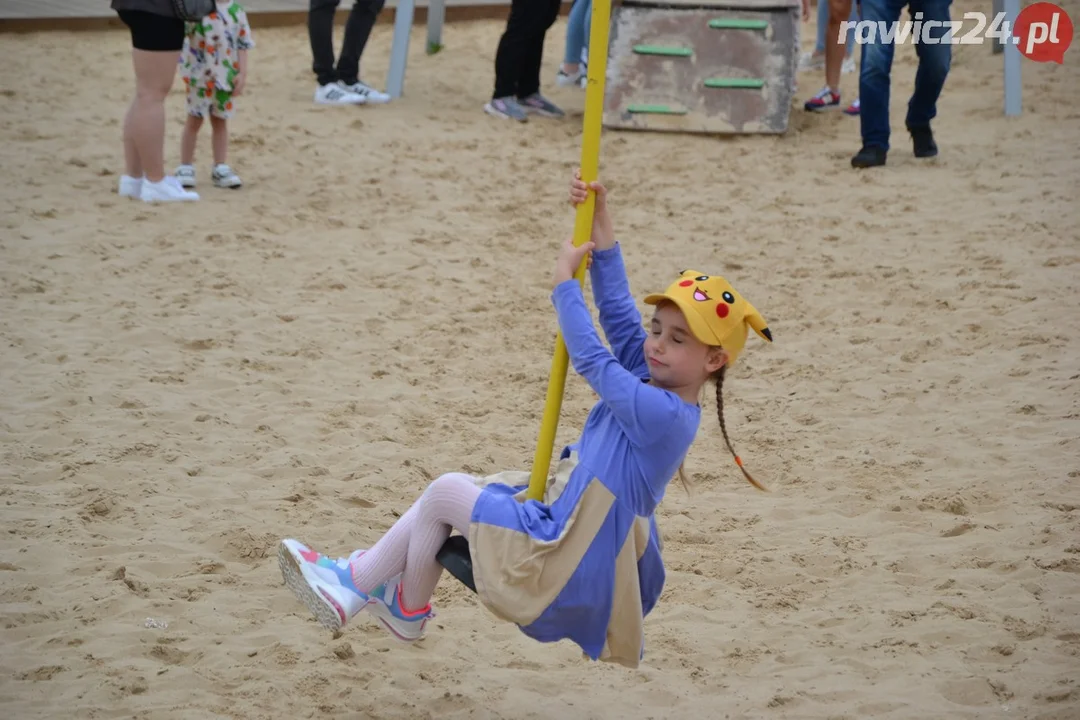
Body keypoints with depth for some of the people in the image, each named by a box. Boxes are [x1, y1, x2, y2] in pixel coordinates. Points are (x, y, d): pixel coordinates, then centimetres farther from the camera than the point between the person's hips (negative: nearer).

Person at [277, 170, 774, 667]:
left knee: (446, 493, 1)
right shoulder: (654, 385, 2)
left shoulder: (661, 414, -25)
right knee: (456, 487, 15)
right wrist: (601, 227, 2)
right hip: (571, 535, 10)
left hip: (569, 567, -10)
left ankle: (407, 609, 19)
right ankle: (363, 577, 18)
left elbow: (590, 360, -19)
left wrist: (564, 281, -8)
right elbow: (619, 316, 5)